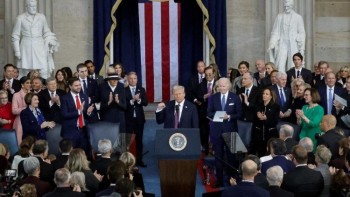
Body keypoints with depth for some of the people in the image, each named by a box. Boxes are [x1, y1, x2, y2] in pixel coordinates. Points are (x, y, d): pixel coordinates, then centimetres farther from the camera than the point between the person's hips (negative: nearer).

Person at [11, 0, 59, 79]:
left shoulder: (41, 17, 9)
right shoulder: (20, 18, 3)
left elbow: (47, 33, 16)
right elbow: (15, 36, 5)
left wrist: (51, 43, 0)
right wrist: (17, 51, -1)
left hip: (39, 47, 1)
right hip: (26, 47, -1)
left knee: (44, 70, -11)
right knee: (25, 71, -3)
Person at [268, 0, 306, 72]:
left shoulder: (298, 17, 4)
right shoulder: (279, 17, 7)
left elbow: (302, 33, 4)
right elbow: (275, 32, 8)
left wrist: (302, 48, -1)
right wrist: (271, 45, -2)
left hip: (293, 45, -1)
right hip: (282, 44, 1)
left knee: (292, 67, -3)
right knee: (280, 66, -9)